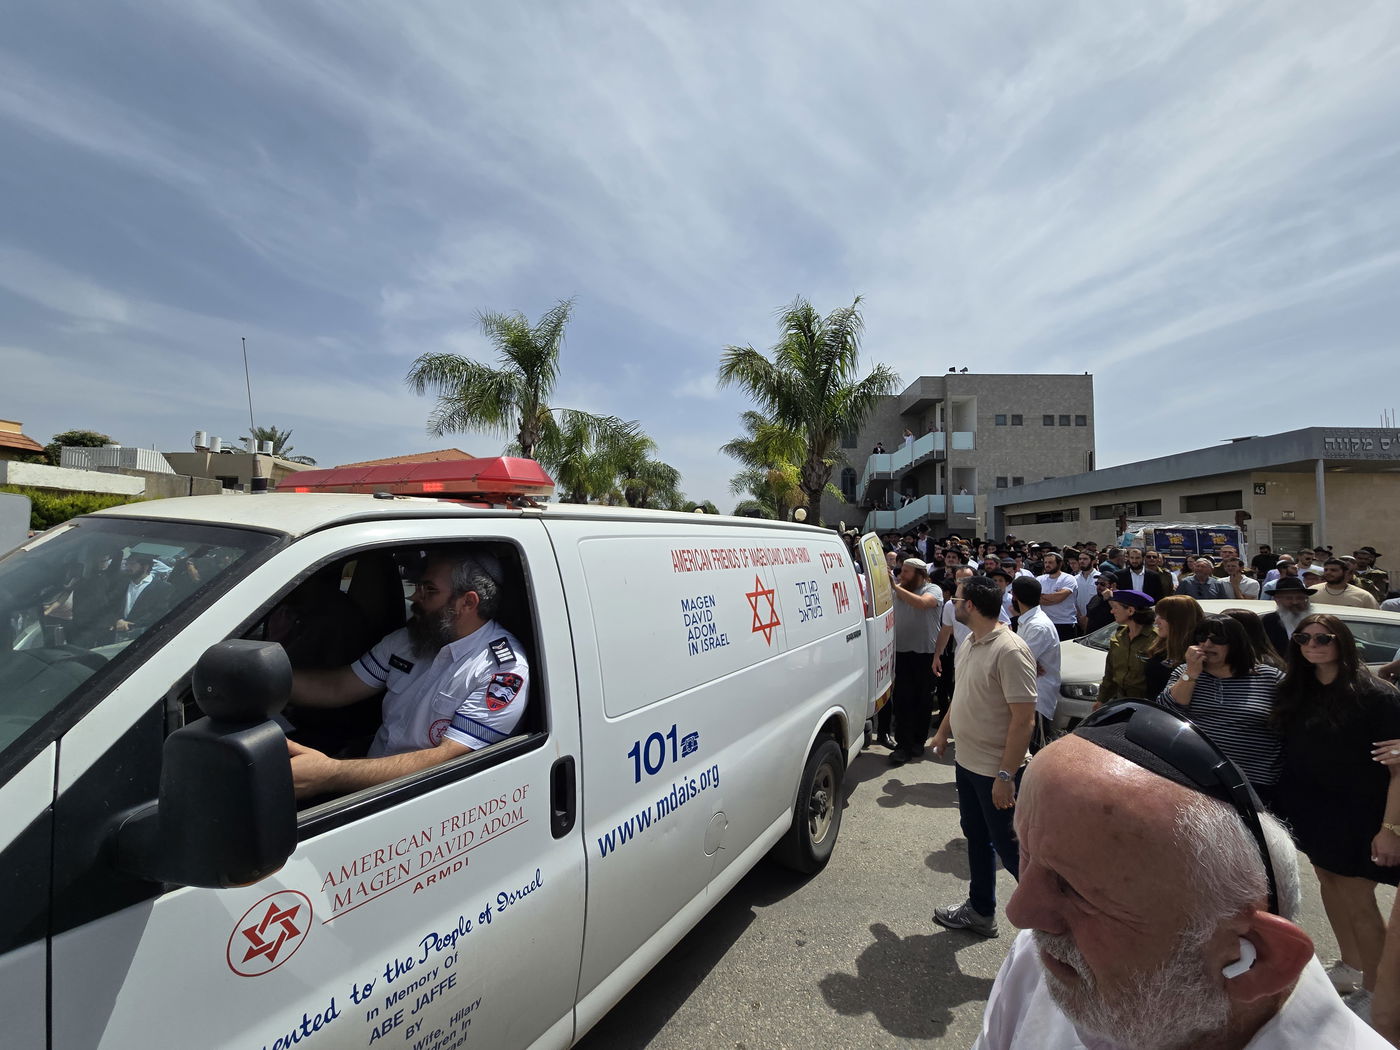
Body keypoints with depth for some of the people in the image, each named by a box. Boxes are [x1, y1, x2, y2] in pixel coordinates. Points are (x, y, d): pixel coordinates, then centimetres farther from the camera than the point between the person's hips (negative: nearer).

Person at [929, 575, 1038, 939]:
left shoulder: (1010, 651, -24)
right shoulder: (968, 644, 5)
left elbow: (1024, 719, -26)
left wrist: (1006, 775, -25)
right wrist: (943, 732, 22)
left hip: (996, 771, -9)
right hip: (967, 762, 9)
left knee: (1011, 848, 5)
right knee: (977, 838, 22)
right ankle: (980, 911, 38)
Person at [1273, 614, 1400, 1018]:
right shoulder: (1296, 690, 1)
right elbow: (1290, 749, 8)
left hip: (1358, 814, -6)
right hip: (1312, 808, 6)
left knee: (1358, 900, 3)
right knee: (1329, 883, 17)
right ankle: (1351, 966, 36)